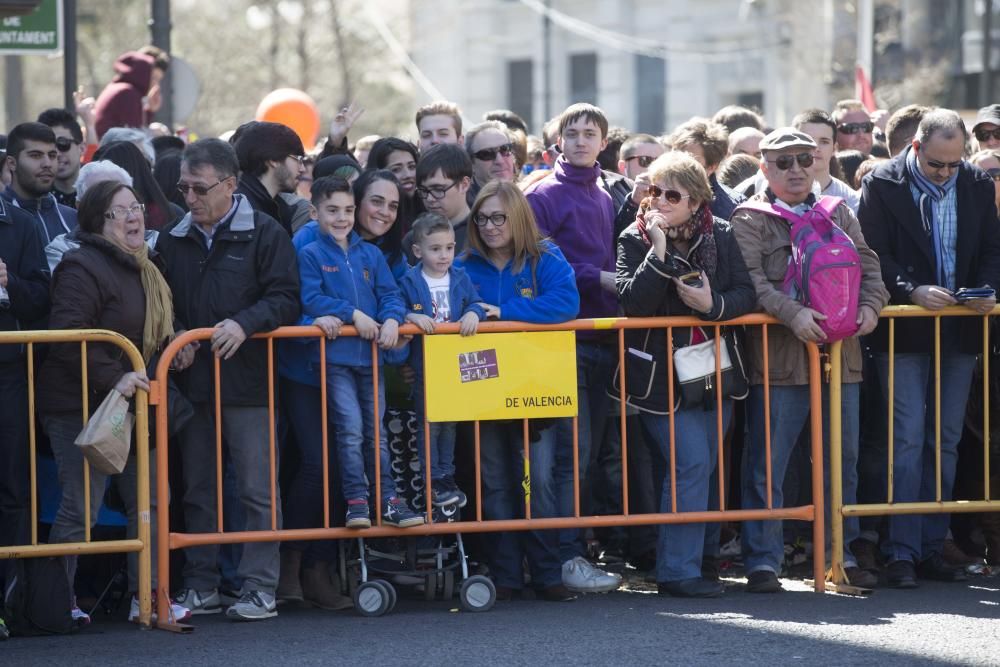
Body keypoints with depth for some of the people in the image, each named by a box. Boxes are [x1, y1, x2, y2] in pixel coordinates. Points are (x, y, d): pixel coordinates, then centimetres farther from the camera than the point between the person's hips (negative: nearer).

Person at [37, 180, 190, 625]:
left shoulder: (145, 269, 15)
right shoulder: (83, 268, -16)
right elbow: (67, 338, -25)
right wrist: (113, 378, -29)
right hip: (80, 407, -9)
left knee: (146, 500, 8)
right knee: (81, 506, -7)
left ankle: (146, 597, 13)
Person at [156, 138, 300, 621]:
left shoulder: (265, 235, -2)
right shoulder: (172, 241, 12)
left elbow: (285, 300, -7)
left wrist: (245, 323, -22)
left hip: (248, 382, -5)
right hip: (191, 385, 5)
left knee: (257, 490, -3)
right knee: (198, 490, 10)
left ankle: (260, 589, 0)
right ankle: (200, 587, 16)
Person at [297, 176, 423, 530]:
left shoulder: (371, 255, 11)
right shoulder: (311, 255, -2)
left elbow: (390, 295, 6)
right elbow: (311, 299, -13)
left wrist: (392, 319, -15)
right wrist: (354, 314, -18)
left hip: (370, 354, 4)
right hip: (335, 356, -4)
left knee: (376, 431, 10)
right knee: (350, 429, -11)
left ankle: (388, 499, 13)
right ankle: (356, 501, -8)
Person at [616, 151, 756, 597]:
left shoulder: (721, 237, 3)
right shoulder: (634, 240, -4)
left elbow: (745, 294, -1)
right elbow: (631, 301, -17)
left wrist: (713, 304, -20)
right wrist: (659, 252, -23)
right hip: (661, 373, -4)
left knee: (702, 467, 6)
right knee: (690, 462, -14)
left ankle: (677, 563, 17)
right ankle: (678, 569, -10)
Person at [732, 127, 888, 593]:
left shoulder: (839, 215, 17)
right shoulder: (750, 220, 1)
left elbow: (868, 269, 12)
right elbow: (752, 281, -11)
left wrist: (870, 306, -8)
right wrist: (793, 313, -24)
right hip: (778, 357, -5)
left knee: (842, 462, 9)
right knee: (767, 464, -4)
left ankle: (842, 554, 19)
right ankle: (762, 560, 1)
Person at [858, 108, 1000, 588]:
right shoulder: (882, 185, -5)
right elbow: (873, 255, -9)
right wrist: (913, 291, -22)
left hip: (959, 330, 4)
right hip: (905, 331, -4)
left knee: (946, 441, 8)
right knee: (908, 440, -8)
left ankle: (931, 548, 13)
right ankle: (901, 553, -5)